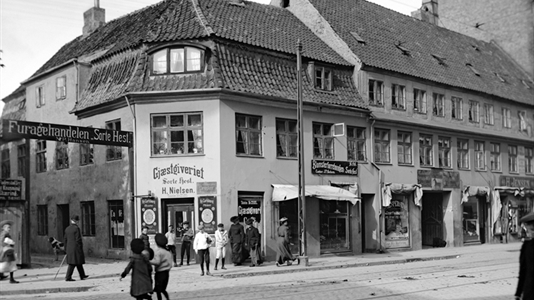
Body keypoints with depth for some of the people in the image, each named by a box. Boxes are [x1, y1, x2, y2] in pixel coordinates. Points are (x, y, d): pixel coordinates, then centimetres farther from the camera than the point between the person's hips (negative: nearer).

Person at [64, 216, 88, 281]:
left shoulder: (67, 229, 11)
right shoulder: (76, 228, -13)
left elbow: (65, 240, 13)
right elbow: (78, 240, -16)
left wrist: (66, 249, 19)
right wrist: (81, 249, -11)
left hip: (69, 248, 8)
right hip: (76, 248, -8)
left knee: (79, 262, 15)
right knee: (73, 263, -4)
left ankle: (82, 275, 23)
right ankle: (68, 277, -6)